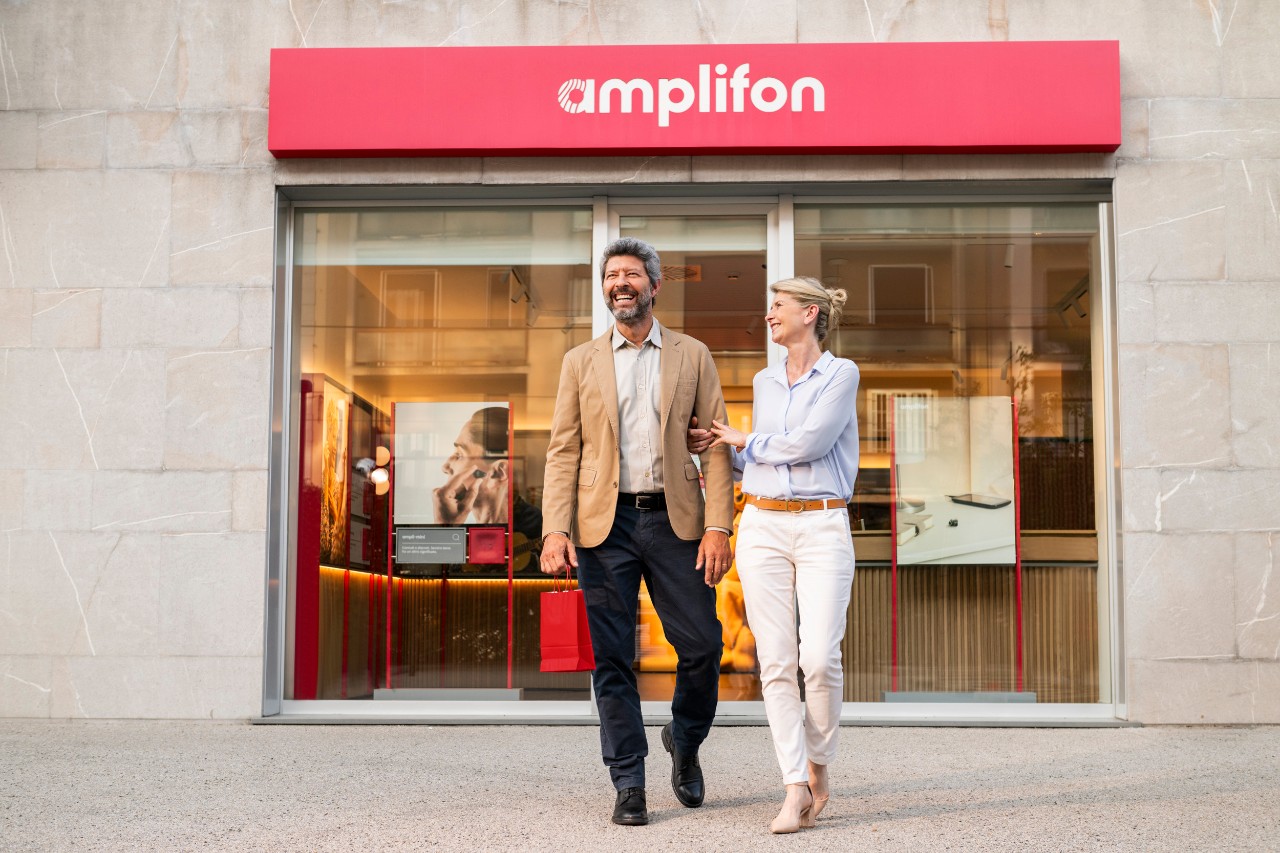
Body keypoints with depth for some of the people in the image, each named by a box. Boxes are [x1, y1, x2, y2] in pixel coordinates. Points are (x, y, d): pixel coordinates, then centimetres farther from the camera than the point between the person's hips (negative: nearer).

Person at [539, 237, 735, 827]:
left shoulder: (692, 357, 9)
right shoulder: (581, 362, 10)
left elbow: (716, 446, 4)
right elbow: (563, 451, 5)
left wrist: (718, 526, -7)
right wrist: (556, 530, -7)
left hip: (674, 519, 0)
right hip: (605, 523, 0)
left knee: (702, 645, -2)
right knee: (612, 657, 2)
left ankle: (685, 741, 26)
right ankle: (628, 783, 12)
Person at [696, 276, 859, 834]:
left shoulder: (840, 374, -1)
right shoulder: (765, 382, 16)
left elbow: (806, 444, -14)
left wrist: (742, 439, 0)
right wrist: (713, 447, 18)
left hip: (822, 528, -5)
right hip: (762, 526, 5)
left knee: (820, 658, -14)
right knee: (776, 661, -3)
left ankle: (818, 767, 9)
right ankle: (797, 788, -1)